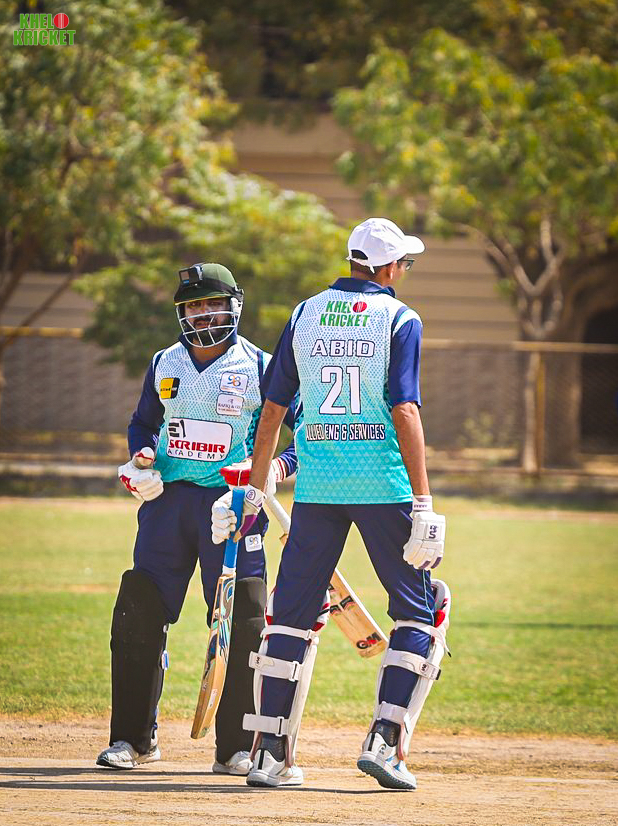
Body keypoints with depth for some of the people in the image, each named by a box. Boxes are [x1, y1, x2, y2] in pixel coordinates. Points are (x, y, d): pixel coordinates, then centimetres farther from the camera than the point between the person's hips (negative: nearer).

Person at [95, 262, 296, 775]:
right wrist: (141, 456, 1)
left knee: (243, 625, -6)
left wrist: (278, 468, -19)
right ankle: (134, 738, 12)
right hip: (167, 501, 3)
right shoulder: (165, 365, 10)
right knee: (138, 617, 0)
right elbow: (144, 423, 23)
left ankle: (235, 748, 3)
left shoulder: (260, 369, -2)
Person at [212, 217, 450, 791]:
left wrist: (254, 491, 18)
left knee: (292, 614, 9)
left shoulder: (305, 315, 10)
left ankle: (269, 752, 3)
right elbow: (405, 413, -12)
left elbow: (273, 409, 11)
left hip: (316, 486, 4)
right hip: (383, 485, -4)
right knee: (420, 613, 7)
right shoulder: (399, 319, -2)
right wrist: (423, 503, -14)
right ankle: (385, 740, -5)